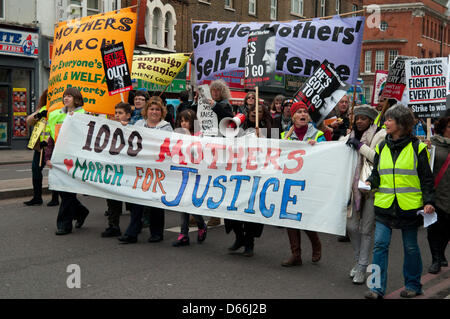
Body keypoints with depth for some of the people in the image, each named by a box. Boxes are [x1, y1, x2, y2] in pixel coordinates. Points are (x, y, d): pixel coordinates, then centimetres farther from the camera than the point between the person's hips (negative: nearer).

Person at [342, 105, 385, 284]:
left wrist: (361, 146, -16)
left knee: (366, 229, -1)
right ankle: (358, 261, 25)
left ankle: (362, 268, 7)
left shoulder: (380, 135, -4)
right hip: (356, 187, 5)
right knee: (351, 226, 4)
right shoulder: (352, 136, 15)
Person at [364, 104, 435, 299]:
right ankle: (378, 288, -2)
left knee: (410, 247, 9)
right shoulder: (382, 147, 10)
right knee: (380, 244, -5)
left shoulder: (417, 147, -1)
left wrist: (429, 201, -9)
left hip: (409, 206, -3)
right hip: (385, 205, 3)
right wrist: (371, 183, -4)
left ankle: (413, 285, 24)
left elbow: (426, 178, 0)